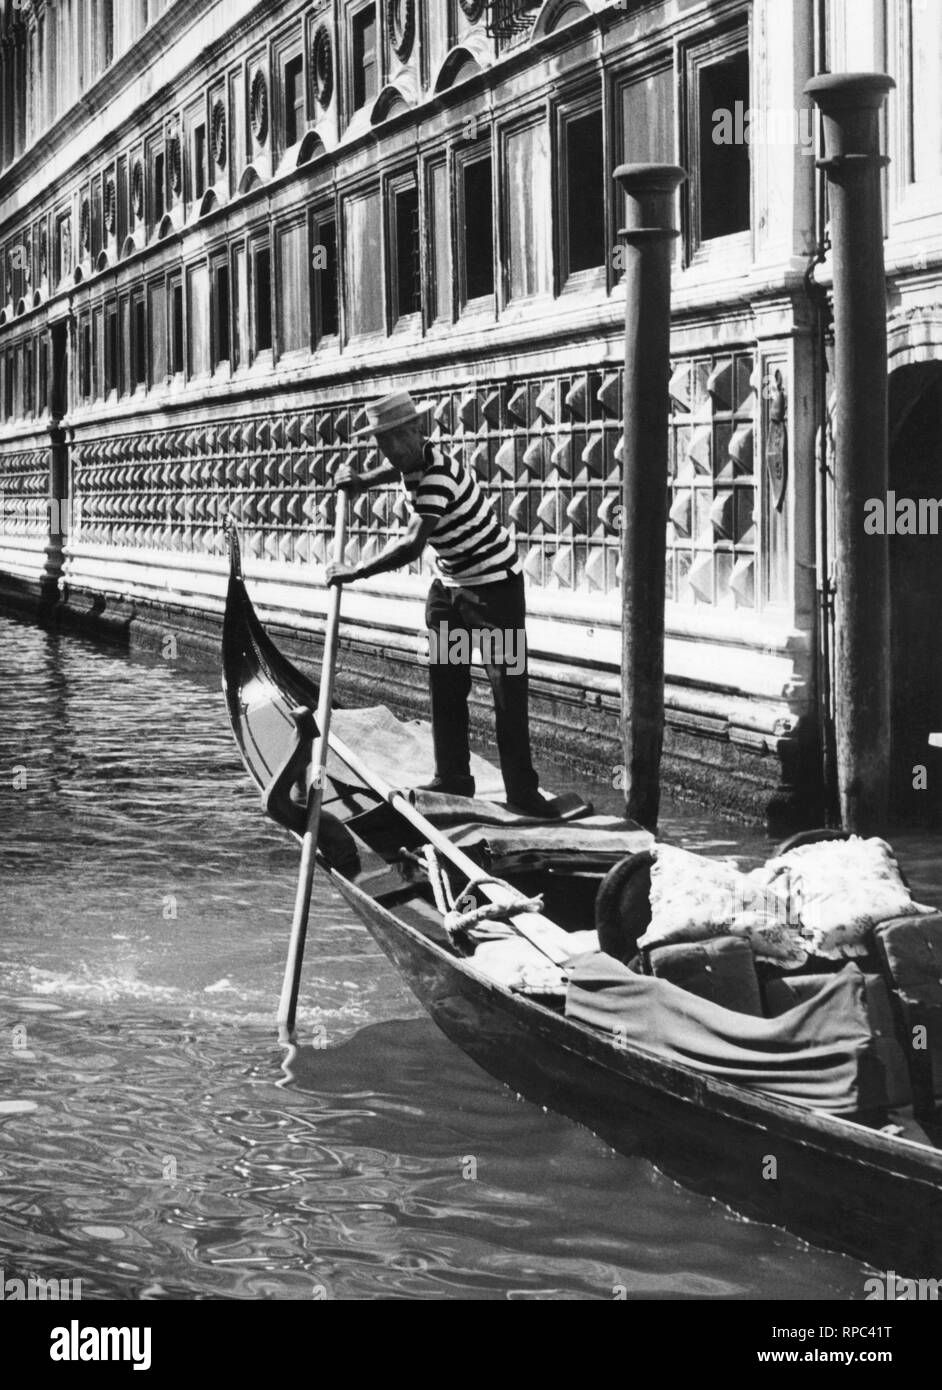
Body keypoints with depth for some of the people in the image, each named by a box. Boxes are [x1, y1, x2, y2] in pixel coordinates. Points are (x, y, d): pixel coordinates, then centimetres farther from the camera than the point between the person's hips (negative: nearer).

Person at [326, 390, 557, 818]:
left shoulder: (439, 475, -28)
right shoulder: (411, 461, 0)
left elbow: (411, 545, -38)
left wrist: (355, 573, -32)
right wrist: (358, 481, 12)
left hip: (494, 586, -9)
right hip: (449, 586, 9)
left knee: (508, 690, -9)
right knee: (445, 683, 9)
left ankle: (522, 793, -9)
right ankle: (452, 779, 17)